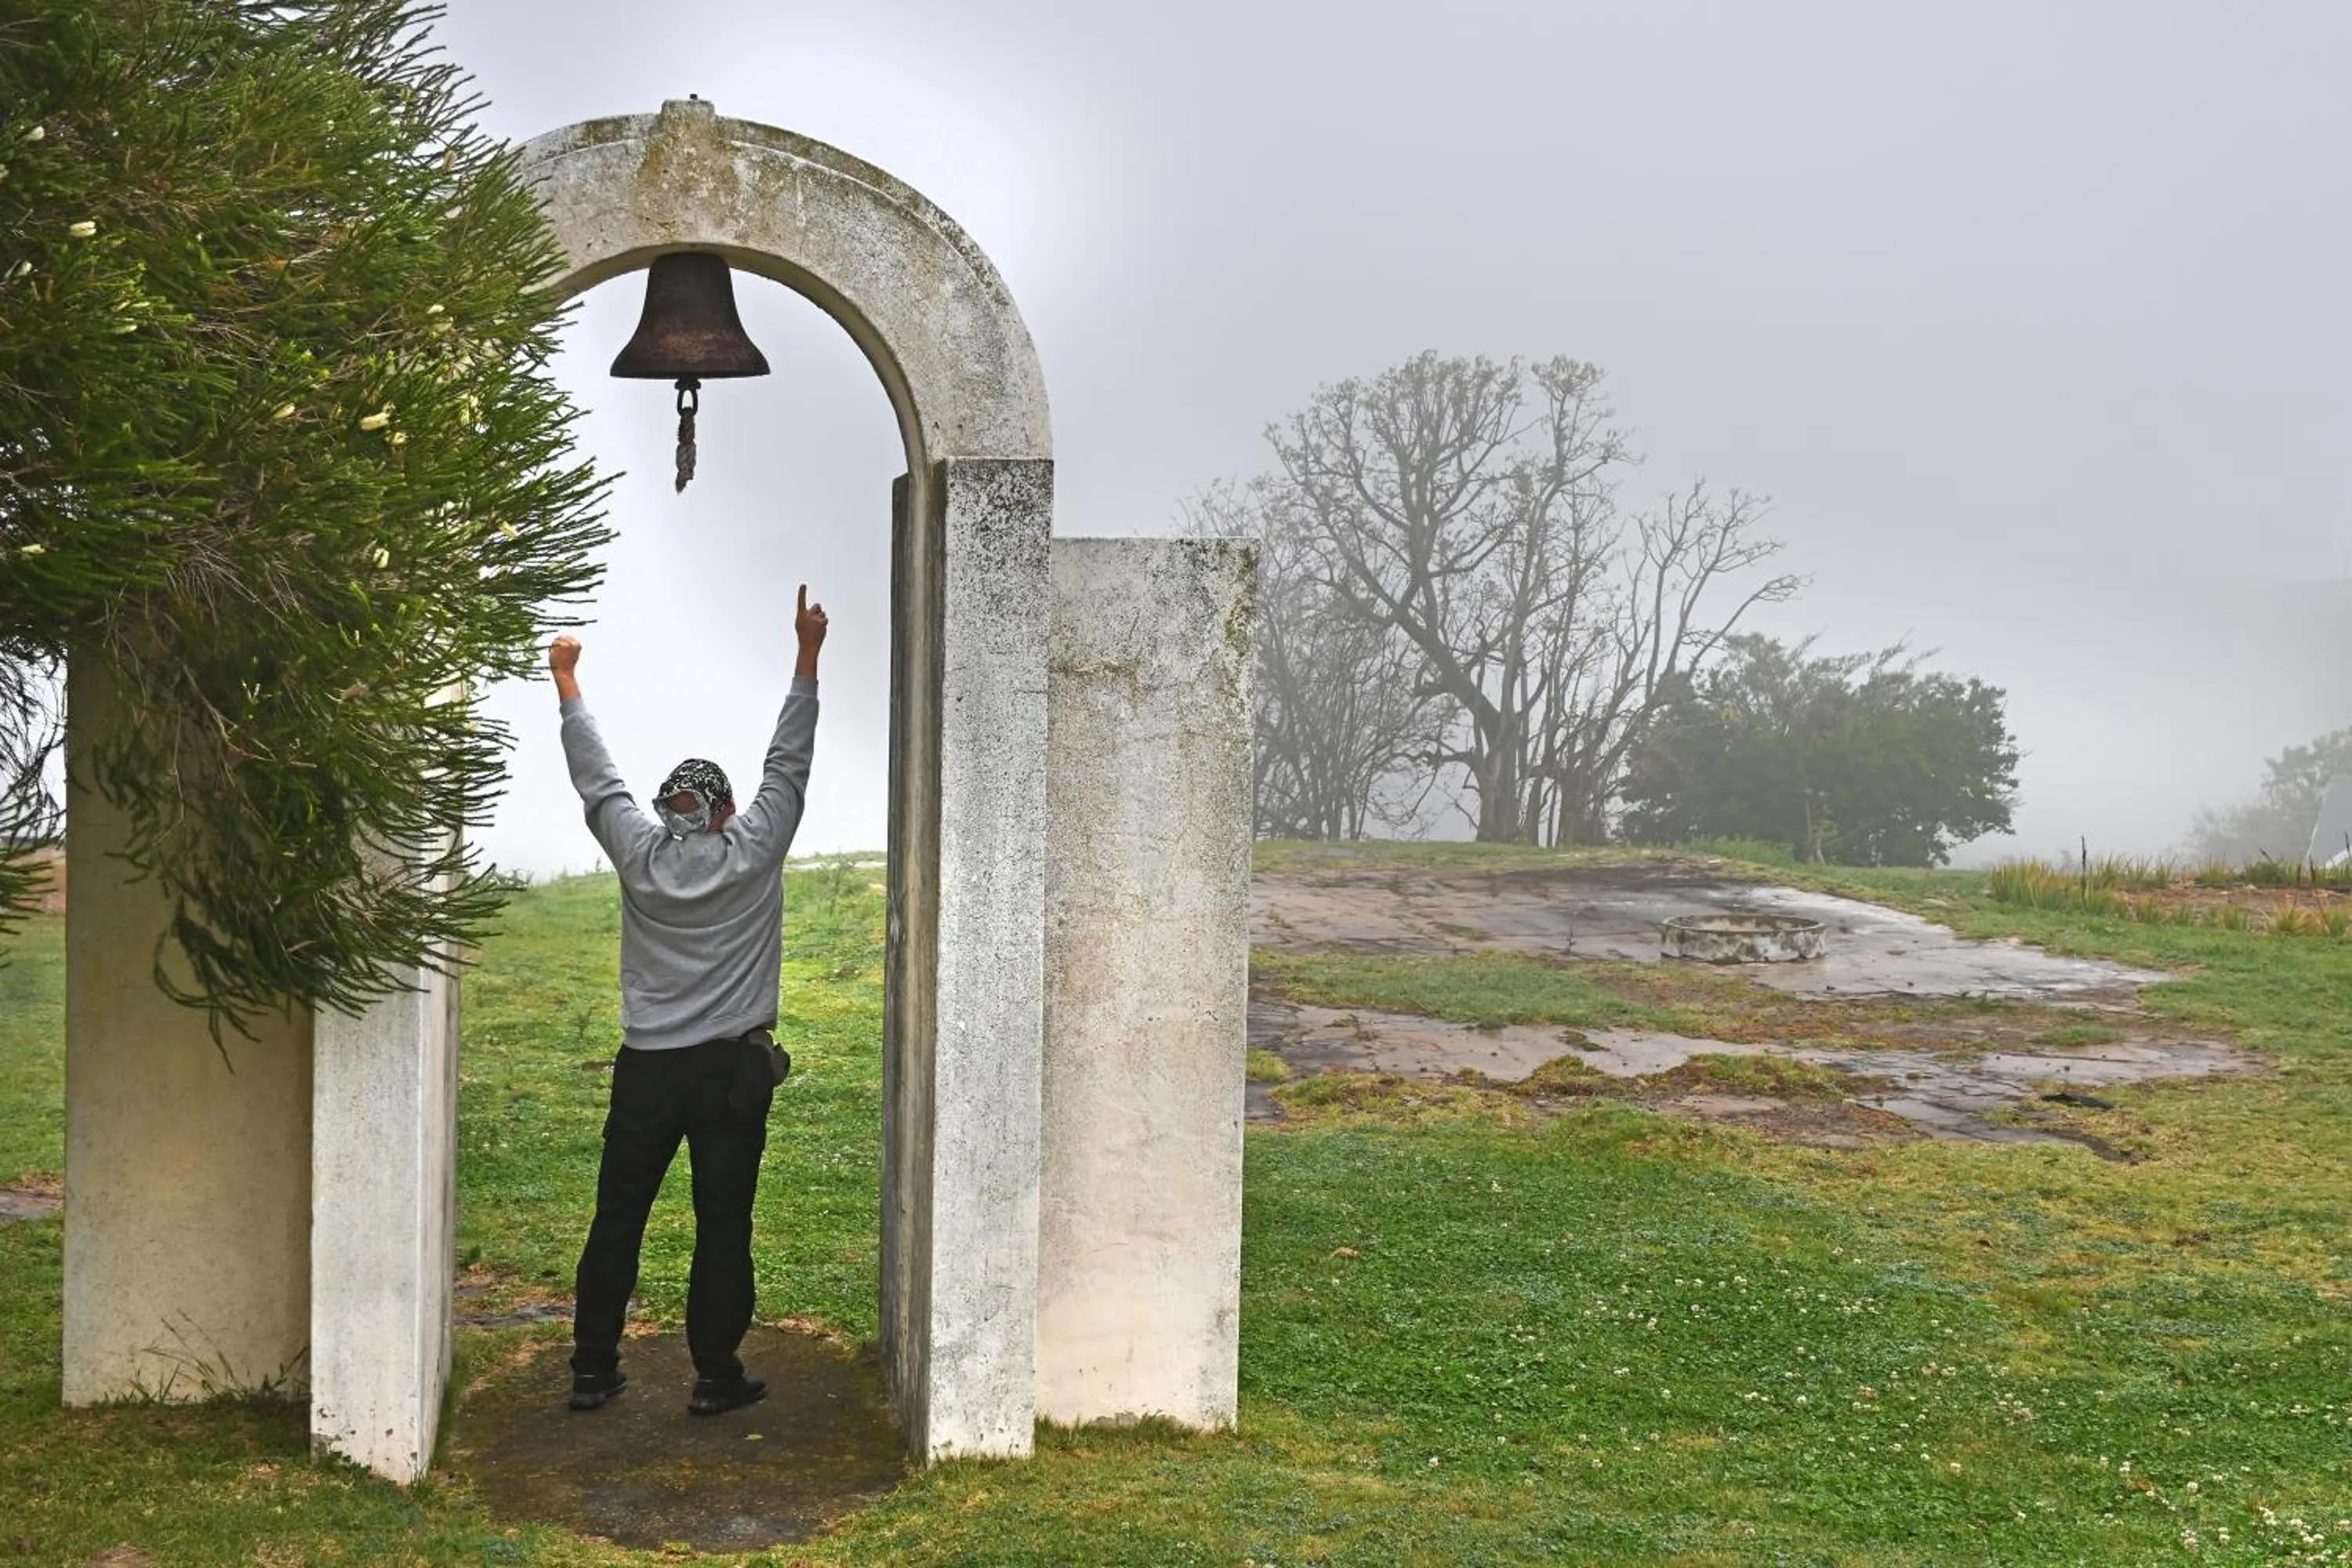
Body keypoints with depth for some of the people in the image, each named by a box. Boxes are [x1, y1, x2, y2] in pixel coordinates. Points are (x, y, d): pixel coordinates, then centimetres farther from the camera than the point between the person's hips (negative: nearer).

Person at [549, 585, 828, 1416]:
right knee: (723, 1226, 4)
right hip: (732, 1069, -2)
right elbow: (788, 763, 1)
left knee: (617, 1219, 10)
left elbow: (597, 778, 10)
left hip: (646, 1070, 2)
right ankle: (717, 1375, 7)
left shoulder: (640, 855, -1)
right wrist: (807, 657, 7)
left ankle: (593, 1370, 14)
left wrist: (566, 683, 21)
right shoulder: (753, 852, -5)